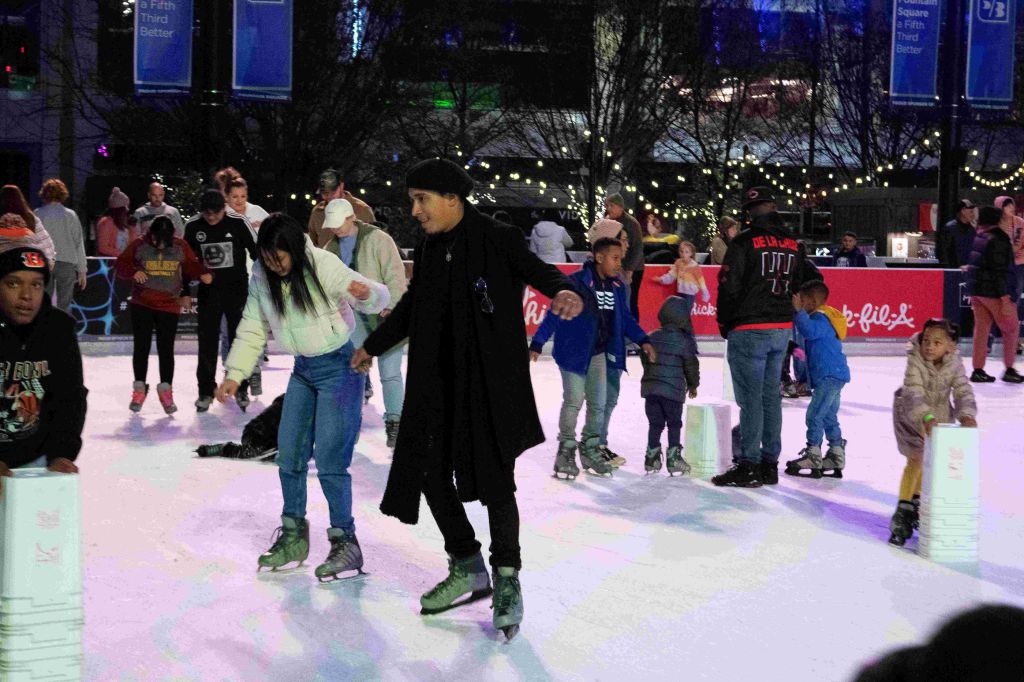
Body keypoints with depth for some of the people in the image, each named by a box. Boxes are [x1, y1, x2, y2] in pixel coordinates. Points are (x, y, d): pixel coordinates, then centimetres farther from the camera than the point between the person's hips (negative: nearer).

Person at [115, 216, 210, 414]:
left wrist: (202, 273, -15)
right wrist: (133, 272, -20)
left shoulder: (180, 247, -1)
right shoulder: (139, 246, -4)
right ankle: (139, 388, 19)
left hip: (169, 306, 0)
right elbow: (121, 264, 0)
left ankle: (166, 390, 15)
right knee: (141, 346, 5)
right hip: (142, 304, 0)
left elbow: (192, 265, 6)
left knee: (166, 348, 1)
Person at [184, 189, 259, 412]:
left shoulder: (238, 224, -11)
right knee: (207, 341, 4)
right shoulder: (193, 227, -4)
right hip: (208, 291, 2)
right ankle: (205, 391, 15)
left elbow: (255, 252, -3)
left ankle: (241, 389, 17)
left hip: (237, 290, -2)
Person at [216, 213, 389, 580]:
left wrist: (367, 293, -48)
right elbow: (252, 329, 6)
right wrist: (234, 375, 0)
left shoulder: (323, 266, -21)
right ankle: (293, 536, 25)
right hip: (303, 370, 7)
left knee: (329, 460, -12)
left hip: (339, 366, -7)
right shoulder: (262, 277, -4)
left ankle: (345, 541, -1)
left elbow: (377, 297, -24)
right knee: (289, 454, 10)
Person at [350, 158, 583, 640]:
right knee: (429, 472, 6)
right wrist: (373, 346, 36)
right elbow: (411, 307, 25)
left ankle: (506, 580, 8)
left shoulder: (498, 241, -8)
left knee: (495, 480, -7)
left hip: (492, 383, -7)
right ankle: (468, 570, 22)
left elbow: (537, 272, -21)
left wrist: (562, 291, -44)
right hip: (439, 382, 7)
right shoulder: (431, 250, 11)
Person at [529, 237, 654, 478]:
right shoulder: (577, 282, -16)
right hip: (574, 352, -6)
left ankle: (590, 449, 24)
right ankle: (566, 451, 7)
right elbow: (555, 314, -17)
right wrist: (538, 343, -21)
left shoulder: (617, 287, 5)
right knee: (573, 401, -6)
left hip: (600, 354, 6)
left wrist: (642, 340, 9)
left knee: (598, 404, 10)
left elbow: (625, 318, 18)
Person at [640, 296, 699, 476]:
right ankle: (673, 457, 3)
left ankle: (652, 456, 9)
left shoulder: (652, 337, 6)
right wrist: (693, 385, 12)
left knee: (655, 423, 10)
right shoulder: (684, 340, -8)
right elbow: (691, 364, -3)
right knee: (674, 424, 5)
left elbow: (645, 360, 13)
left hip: (650, 387, 4)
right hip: (673, 390, -4)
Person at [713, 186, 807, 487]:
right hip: (782, 330, 6)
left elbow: (729, 285, -12)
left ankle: (749, 466, -2)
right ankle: (769, 464, 17)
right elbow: (799, 284, 17)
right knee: (771, 396, 12)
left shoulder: (744, 242, -11)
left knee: (750, 397, -3)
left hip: (749, 330, -6)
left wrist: (725, 323, 1)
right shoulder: (792, 244, 10)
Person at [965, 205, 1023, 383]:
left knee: (981, 329, 9)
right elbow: (1000, 272, -20)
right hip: (994, 292, -8)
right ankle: (1009, 370, 8)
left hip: (976, 289, 8)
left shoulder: (979, 239, 10)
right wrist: (1005, 299, -21)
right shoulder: (998, 240, -15)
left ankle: (978, 370, 9)